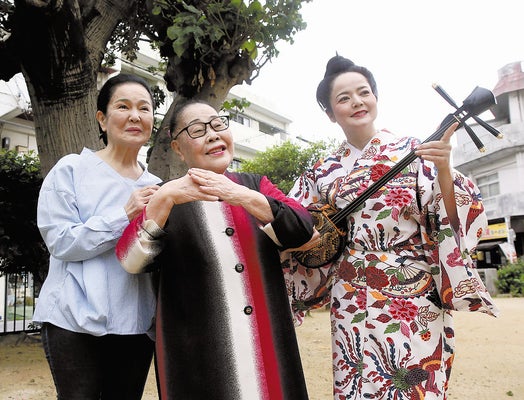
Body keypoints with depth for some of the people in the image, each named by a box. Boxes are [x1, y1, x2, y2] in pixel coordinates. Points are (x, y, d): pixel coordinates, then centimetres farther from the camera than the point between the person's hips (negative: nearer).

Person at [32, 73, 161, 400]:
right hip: (76, 321, -4)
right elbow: (61, 242, -12)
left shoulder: (156, 188, 10)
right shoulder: (72, 170, -3)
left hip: (136, 322, 4)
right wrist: (125, 215, -20)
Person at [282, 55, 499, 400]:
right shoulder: (323, 173, 6)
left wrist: (444, 170, -22)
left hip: (414, 303, -2)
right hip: (352, 306, 2)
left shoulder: (413, 151, -1)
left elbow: (450, 221, -7)